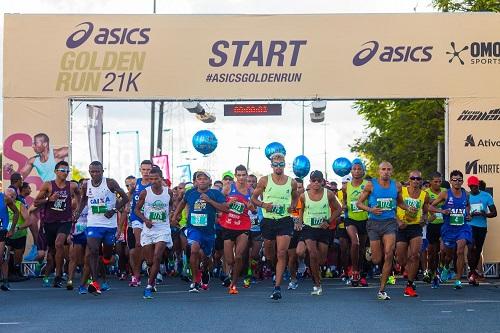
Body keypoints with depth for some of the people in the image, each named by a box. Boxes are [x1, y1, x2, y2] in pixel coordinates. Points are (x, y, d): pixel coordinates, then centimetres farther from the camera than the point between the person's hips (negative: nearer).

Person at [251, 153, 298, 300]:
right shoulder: (264, 181, 0)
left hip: (285, 221, -1)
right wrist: (263, 205, -12)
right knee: (268, 252, 13)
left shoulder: (292, 182, 3)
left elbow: (295, 197, 23)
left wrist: (292, 206, 2)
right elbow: (253, 198, 7)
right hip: (268, 220, 1)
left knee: (281, 253, -12)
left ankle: (277, 287, -12)